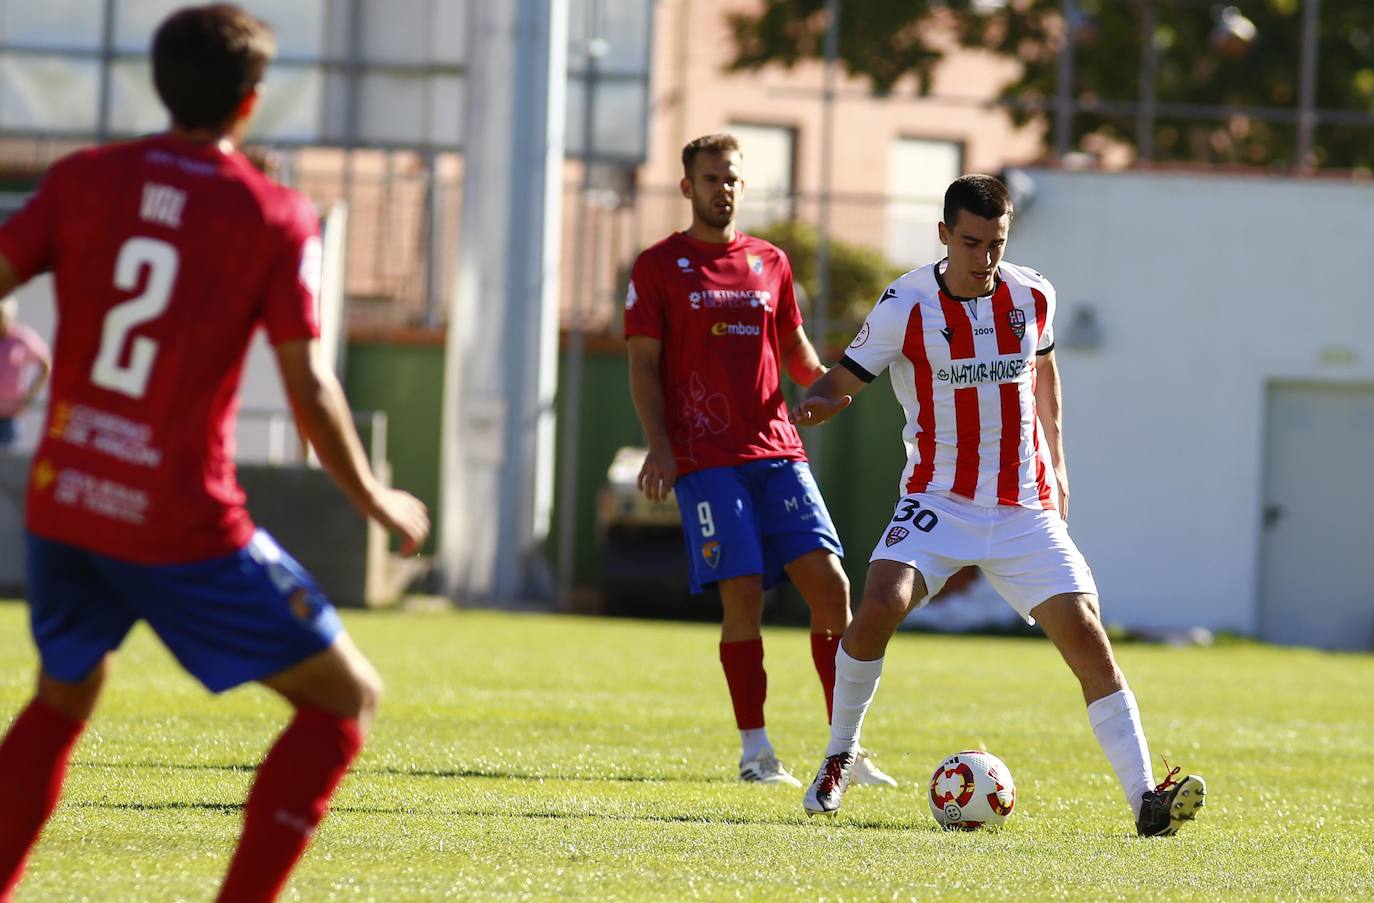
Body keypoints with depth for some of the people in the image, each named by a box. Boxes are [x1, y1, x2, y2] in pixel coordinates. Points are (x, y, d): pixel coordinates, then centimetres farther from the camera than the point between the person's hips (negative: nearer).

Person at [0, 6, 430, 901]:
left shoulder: (82, 179, 4)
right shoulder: (276, 217, -4)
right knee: (345, 699, 8)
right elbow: (309, 388, -7)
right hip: (184, 524, -4)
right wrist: (375, 500, 8)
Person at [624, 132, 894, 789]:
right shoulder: (659, 267, 3)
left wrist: (823, 381, 0)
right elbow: (643, 366, 1)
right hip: (705, 458, -4)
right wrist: (659, 446, -11)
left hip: (776, 451, 4)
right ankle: (755, 751, 0)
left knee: (829, 583, -6)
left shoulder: (770, 263, 15)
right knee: (743, 594, -10)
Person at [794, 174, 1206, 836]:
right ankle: (838, 760, -5)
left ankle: (1145, 800, -9)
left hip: (1026, 509, 3)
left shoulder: (1032, 297, 1)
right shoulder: (904, 307, -9)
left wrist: (1056, 463, 25)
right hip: (938, 502, -3)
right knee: (879, 606, -26)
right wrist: (816, 404, -30)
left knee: (1086, 635, -10)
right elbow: (842, 381, -6)